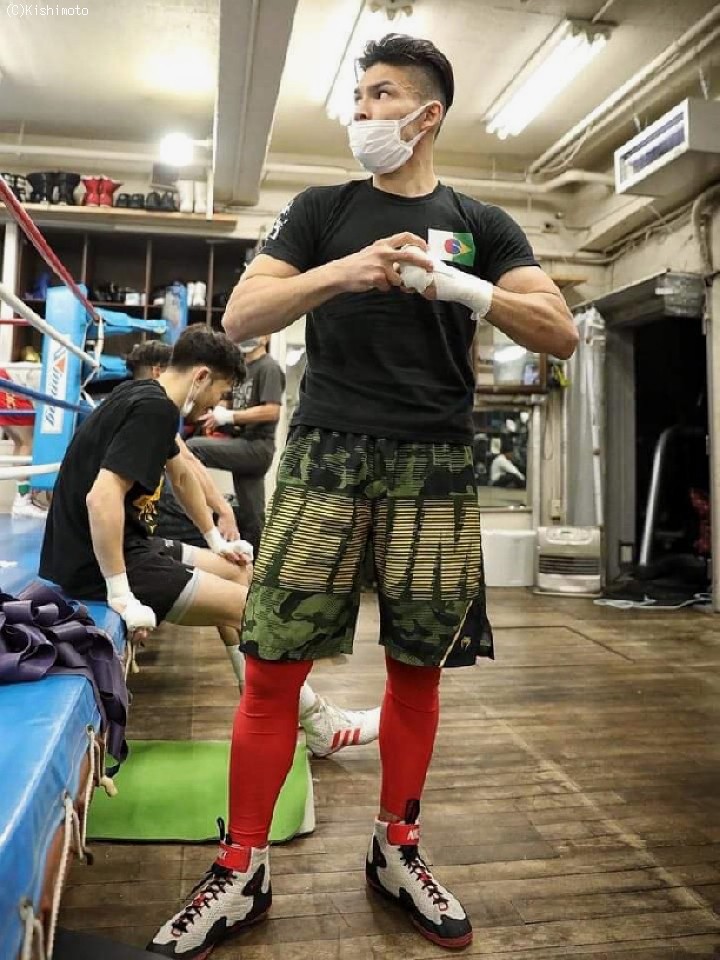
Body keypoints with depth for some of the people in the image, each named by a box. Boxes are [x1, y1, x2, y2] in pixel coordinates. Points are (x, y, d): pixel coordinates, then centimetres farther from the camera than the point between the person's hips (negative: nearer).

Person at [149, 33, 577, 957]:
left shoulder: (480, 223, 13)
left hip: (434, 466, 1)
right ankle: (241, 872, 15)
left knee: (418, 668, 6)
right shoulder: (321, 209, 13)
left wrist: (459, 285, -14)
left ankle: (396, 850, 28)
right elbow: (239, 317, 2)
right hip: (326, 454, 0)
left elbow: (560, 333, 2)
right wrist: (342, 273, -14)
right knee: (272, 667, -3)